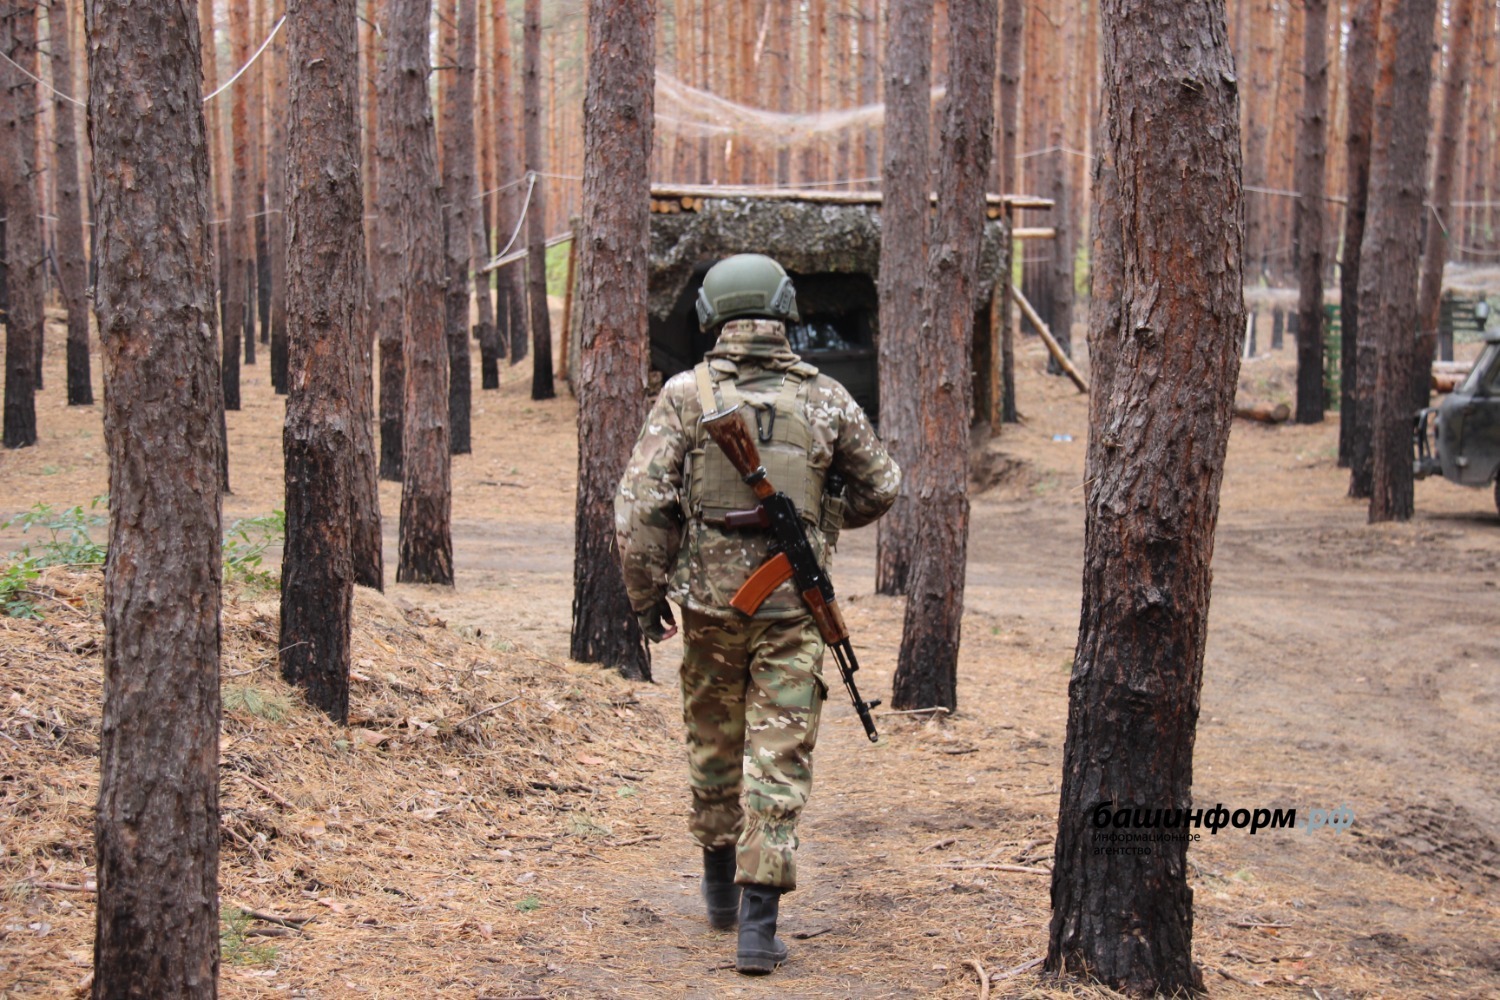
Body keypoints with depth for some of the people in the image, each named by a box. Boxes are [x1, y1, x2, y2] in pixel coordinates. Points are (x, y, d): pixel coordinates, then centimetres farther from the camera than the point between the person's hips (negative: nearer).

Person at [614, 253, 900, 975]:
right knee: (780, 759, 1)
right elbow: (880, 489, 10)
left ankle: (721, 885, 35)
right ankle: (759, 921, -5)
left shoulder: (686, 395, -6)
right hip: (793, 605, -1)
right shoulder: (825, 399, -1)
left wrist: (646, 594, 1)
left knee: (714, 742, 20)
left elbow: (640, 503, -10)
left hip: (710, 598, 1)